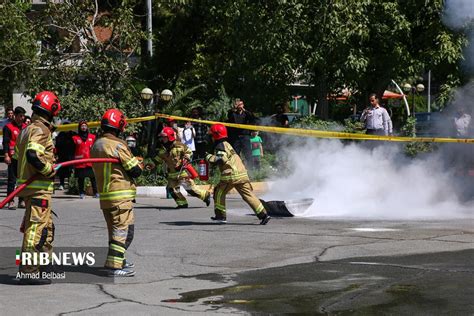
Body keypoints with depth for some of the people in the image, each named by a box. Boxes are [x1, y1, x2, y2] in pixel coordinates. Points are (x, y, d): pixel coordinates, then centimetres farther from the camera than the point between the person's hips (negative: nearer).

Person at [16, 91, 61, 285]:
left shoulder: (27, 130, 16)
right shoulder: (41, 130, -15)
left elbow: (19, 157, 20)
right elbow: (33, 155, -29)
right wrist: (50, 169, -17)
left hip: (27, 184, 10)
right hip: (39, 188, -10)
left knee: (47, 228, 19)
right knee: (36, 229, -7)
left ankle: (42, 265, 26)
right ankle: (28, 271, -6)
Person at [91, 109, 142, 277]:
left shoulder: (96, 145, 10)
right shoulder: (117, 145, -15)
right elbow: (135, 170, -13)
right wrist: (139, 164, 11)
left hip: (104, 194, 8)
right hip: (121, 195, -8)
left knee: (114, 229, 19)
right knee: (124, 230, -6)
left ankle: (118, 261, 30)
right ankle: (115, 266, -12)